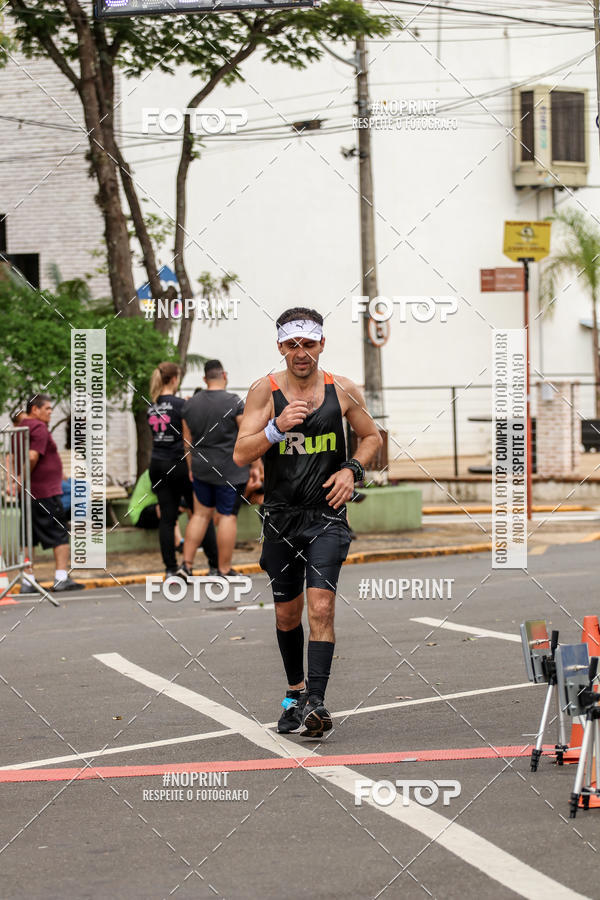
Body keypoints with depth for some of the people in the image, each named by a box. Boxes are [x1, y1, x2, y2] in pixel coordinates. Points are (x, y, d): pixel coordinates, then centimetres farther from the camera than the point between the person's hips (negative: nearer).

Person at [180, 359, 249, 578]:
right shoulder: (234, 402, -11)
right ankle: (224, 570, 4)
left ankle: (186, 563, 8)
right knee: (228, 516, 1)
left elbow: (187, 439, 9)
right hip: (230, 470, -5)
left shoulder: (191, 403, 4)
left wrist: (190, 468, 17)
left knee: (201, 513, 14)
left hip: (201, 469, 5)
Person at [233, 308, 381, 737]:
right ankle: (295, 691, 33)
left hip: (326, 516, -1)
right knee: (287, 613, 12)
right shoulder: (265, 391, -3)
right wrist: (277, 428, -24)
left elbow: (372, 437, 15)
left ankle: (316, 701, -20)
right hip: (281, 516, 1)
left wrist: (352, 469, -3)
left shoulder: (342, 390, -1)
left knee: (320, 605, -16)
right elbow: (241, 454, -9)